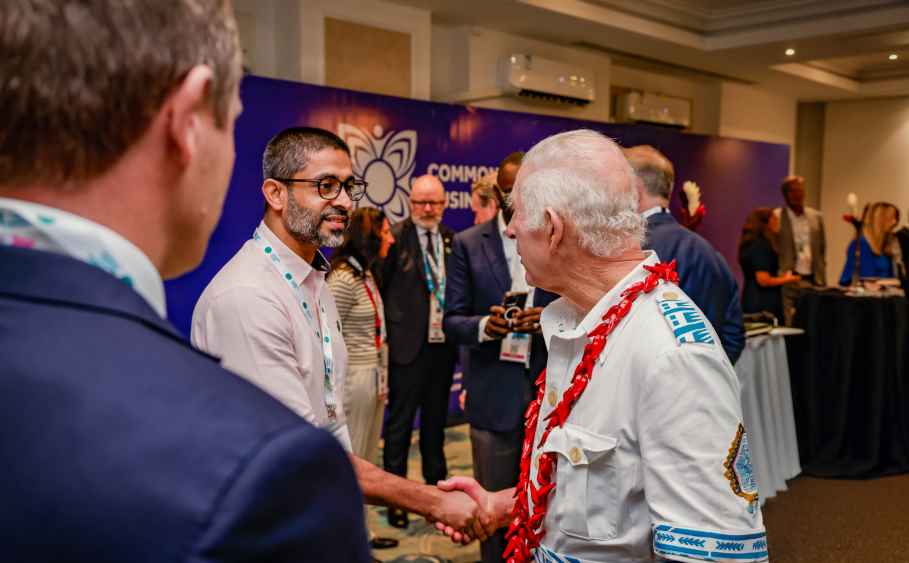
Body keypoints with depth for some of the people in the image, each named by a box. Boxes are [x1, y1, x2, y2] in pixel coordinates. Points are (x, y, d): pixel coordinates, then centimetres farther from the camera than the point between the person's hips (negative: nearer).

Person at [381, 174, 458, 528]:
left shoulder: (452, 240, 6)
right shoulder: (396, 237, -9)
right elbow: (381, 288, -10)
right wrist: (390, 333, -11)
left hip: (443, 344, 5)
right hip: (409, 344, -5)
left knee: (435, 421, 19)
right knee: (400, 423, 6)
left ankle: (436, 484, 35)